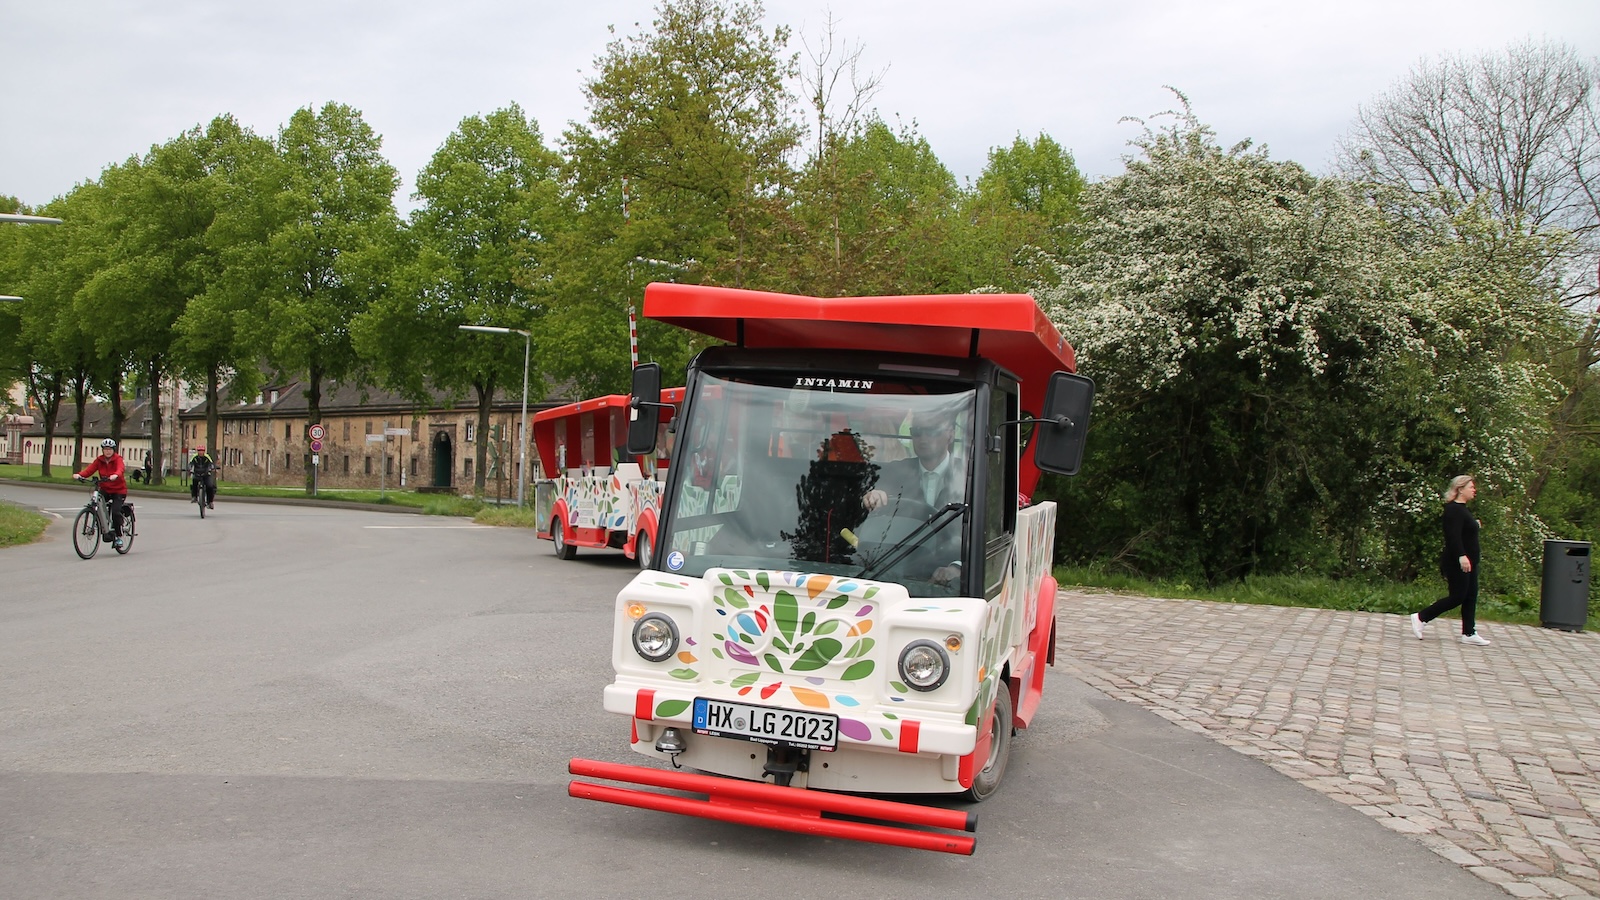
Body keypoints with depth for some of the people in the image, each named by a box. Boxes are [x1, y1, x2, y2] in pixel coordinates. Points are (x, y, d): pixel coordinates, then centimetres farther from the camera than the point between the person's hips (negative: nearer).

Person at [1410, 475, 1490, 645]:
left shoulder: (1463, 509, 16)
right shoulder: (1454, 510, -16)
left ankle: (1469, 633, 11)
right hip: (1457, 563, -11)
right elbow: (1453, 536, -27)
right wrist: (1461, 556, -35)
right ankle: (1420, 618, -1)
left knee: (1470, 597, 9)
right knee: (1458, 596, -8)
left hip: (1467, 562, 11)